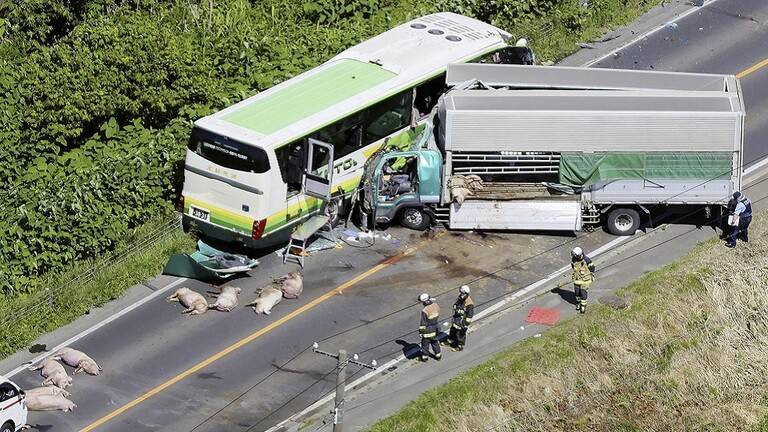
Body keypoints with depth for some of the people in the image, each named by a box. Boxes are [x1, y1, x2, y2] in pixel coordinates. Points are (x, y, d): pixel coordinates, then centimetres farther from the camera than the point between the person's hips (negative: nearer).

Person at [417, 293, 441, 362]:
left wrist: (421, 332, -11)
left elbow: (423, 323, -22)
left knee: (425, 343, 15)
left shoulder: (425, 311, -30)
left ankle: (425, 356, 31)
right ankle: (438, 355, 37)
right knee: (435, 342, 24)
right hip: (435, 329, 6)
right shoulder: (435, 305, -12)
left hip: (427, 330, -6)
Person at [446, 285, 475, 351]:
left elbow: (470, 315, -24)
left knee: (460, 334, 8)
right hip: (457, 318, 8)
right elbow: (455, 306, 10)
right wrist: (454, 315, 10)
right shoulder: (460, 298, -5)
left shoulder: (469, 304, -30)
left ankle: (460, 346, 28)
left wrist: (466, 324, -21)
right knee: (453, 330, 24)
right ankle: (450, 341, 46)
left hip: (463, 321, -8)